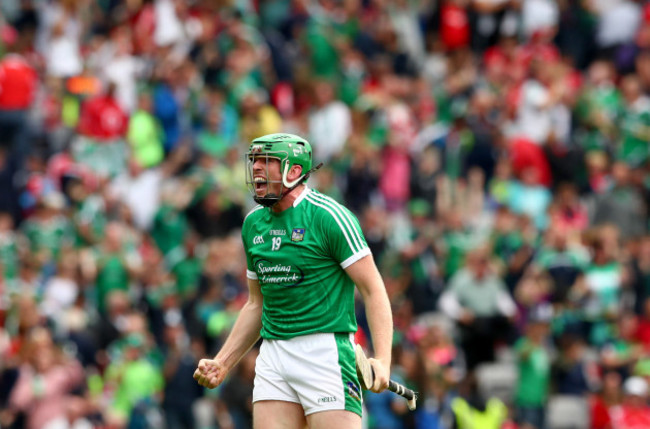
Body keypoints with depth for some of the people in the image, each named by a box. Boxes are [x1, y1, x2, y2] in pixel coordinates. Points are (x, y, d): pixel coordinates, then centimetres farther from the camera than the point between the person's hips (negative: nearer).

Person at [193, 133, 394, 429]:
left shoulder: (328, 216, -8)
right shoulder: (253, 224, 14)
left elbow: (372, 289, -10)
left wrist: (382, 359, -21)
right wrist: (223, 363, 17)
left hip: (324, 351, -7)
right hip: (273, 356, 7)